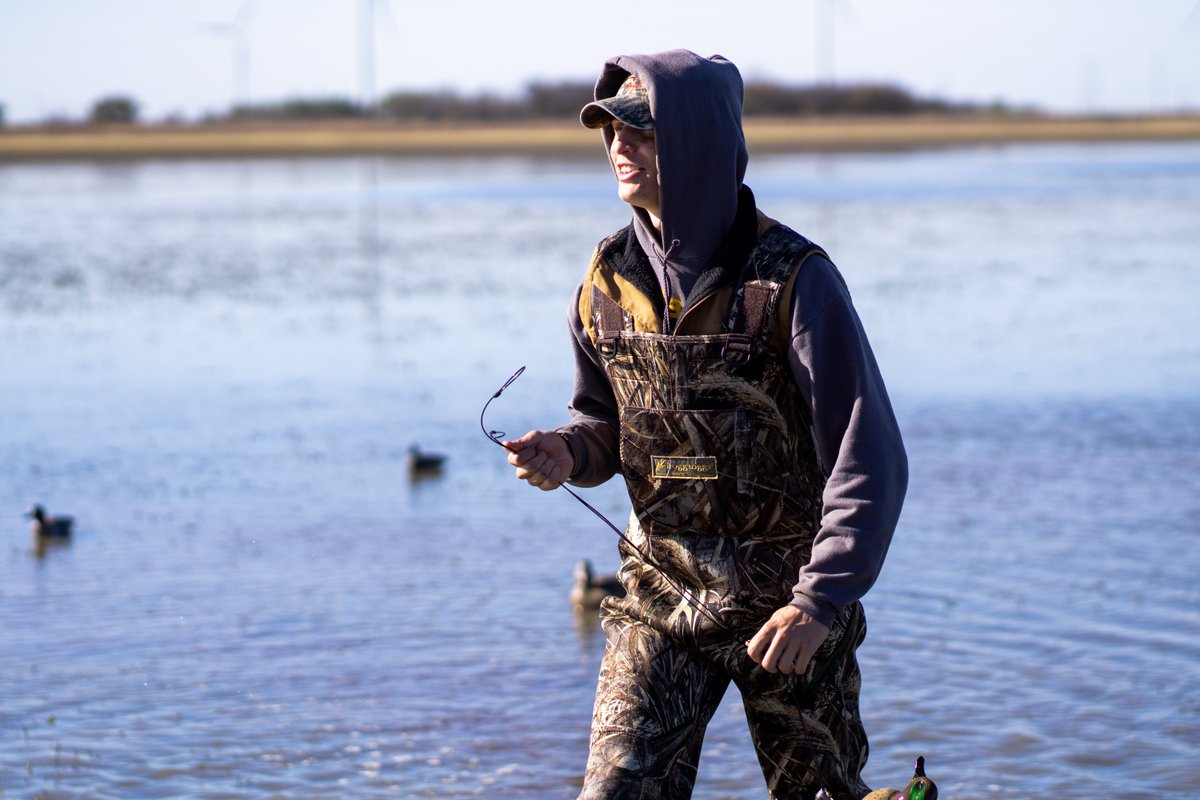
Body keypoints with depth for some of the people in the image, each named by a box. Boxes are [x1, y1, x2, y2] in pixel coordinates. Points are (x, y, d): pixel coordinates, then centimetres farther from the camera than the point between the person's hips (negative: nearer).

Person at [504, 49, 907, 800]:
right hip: (661, 596, 4)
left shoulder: (792, 278, -16)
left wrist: (822, 599, -25)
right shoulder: (610, 281, 0)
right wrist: (568, 452, -8)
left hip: (790, 601, -3)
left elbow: (871, 461, -17)